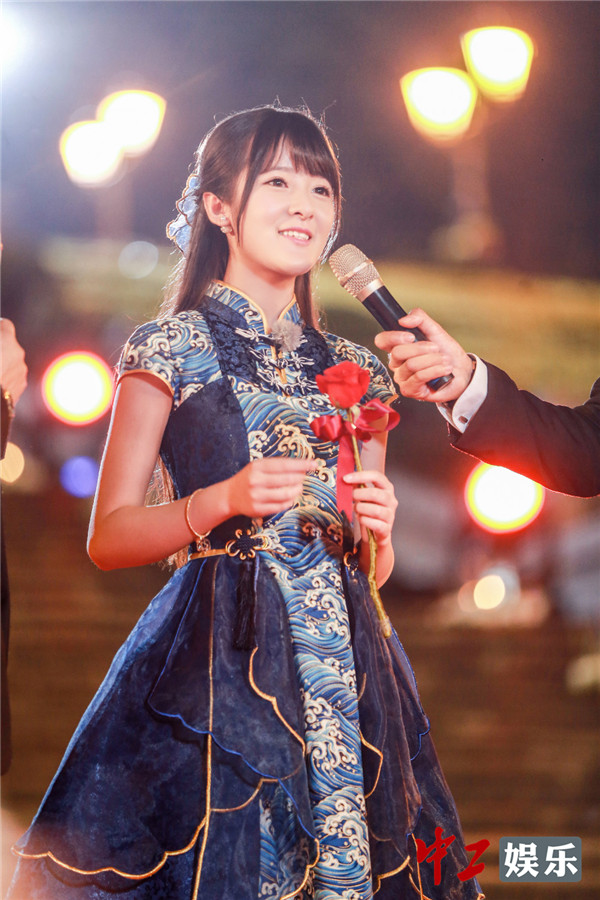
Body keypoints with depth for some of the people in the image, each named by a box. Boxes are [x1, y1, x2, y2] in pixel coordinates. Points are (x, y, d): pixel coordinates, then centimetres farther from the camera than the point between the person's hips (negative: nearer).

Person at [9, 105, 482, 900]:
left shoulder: (354, 371, 15)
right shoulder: (175, 349, 1)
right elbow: (107, 538, -2)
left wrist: (375, 526, -3)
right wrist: (224, 500, -14)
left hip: (345, 668, 4)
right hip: (219, 658, -4)